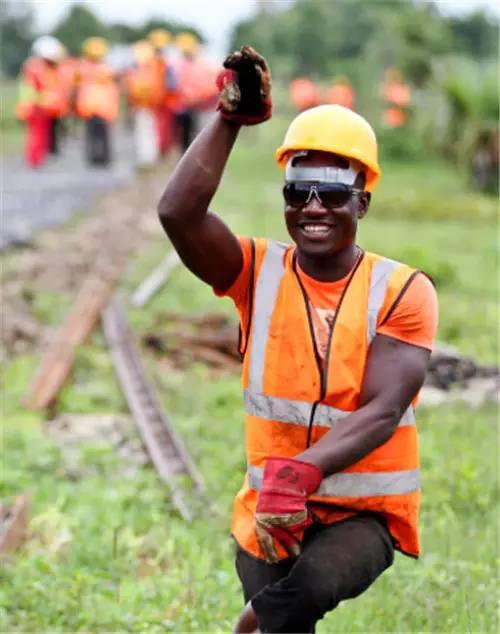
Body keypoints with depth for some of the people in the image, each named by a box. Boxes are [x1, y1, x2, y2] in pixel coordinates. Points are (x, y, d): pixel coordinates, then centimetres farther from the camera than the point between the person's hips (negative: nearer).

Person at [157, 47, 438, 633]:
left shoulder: (402, 292, -7)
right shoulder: (259, 272, -1)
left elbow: (382, 412, -19)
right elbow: (178, 213, -19)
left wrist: (300, 470, -35)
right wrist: (229, 118, -19)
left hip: (367, 511, -3)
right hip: (268, 506, 3)